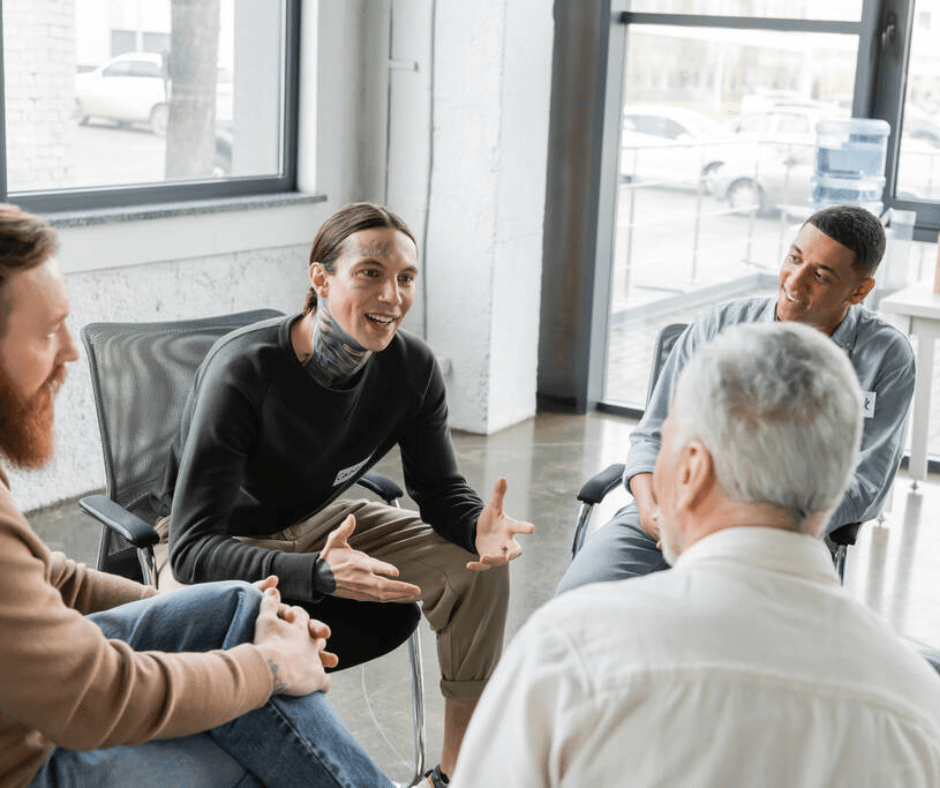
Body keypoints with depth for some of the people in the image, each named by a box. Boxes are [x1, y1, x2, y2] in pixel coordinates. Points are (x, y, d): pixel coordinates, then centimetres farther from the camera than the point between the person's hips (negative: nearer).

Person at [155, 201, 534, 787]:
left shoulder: (412, 368, -15)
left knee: (478, 568, -10)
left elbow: (440, 489, -2)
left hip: (320, 521, 5)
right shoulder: (243, 370, -32)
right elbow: (192, 548, -35)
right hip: (225, 544, -5)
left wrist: (477, 526, -28)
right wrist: (319, 574, -52)